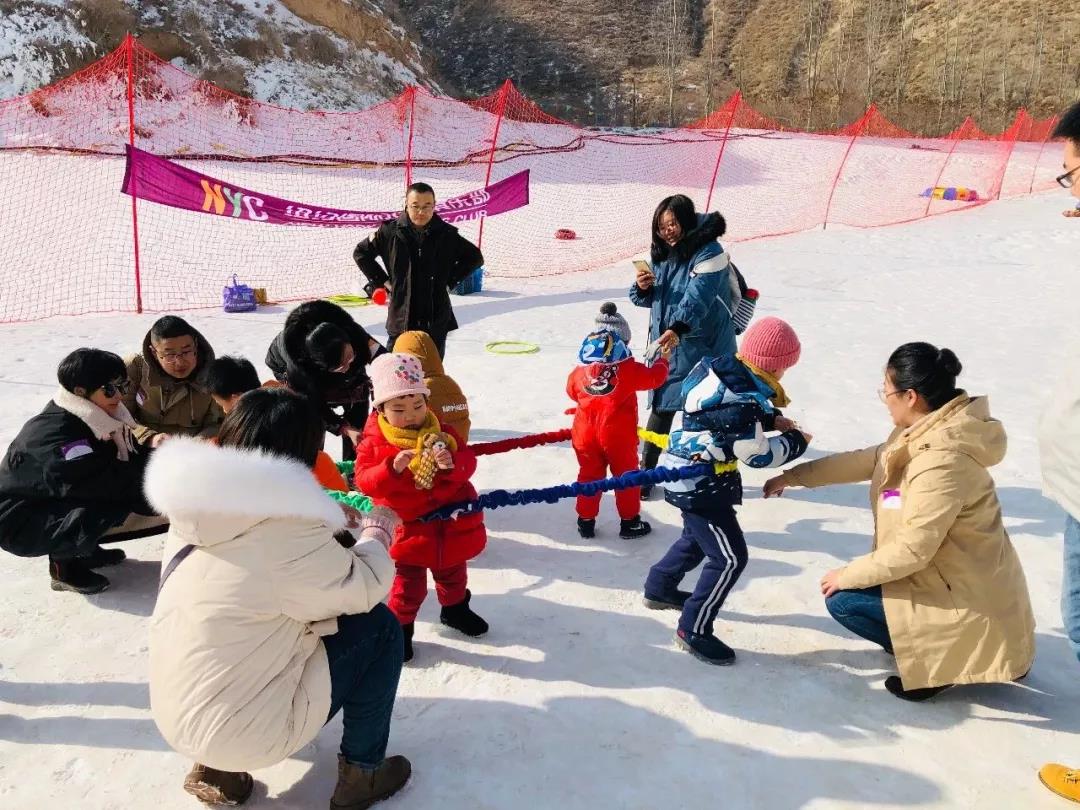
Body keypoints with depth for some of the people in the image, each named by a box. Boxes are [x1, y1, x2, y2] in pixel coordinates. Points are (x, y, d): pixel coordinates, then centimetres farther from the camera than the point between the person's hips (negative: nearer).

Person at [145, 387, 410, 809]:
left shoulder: (196, 511, -2)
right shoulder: (283, 530, -25)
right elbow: (363, 589, -11)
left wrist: (332, 528, 14)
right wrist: (376, 533, 7)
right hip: (243, 730, -7)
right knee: (379, 627, 1)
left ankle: (214, 766, 21)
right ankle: (362, 773, 15)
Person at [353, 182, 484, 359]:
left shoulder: (446, 234, -3)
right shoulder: (391, 231, -4)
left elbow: (475, 257, 11)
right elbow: (360, 253, 9)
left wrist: (450, 280, 3)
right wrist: (382, 281, 3)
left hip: (436, 320, 1)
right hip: (401, 317, -1)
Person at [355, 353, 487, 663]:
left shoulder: (441, 433, -5)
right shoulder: (374, 443, -13)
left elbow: (468, 461, -12)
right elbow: (364, 481, -22)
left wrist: (452, 463, -35)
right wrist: (392, 468, -40)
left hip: (451, 523, 4)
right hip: (407, 528, -4)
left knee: (452, 573, 25)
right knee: (409, 584, 3)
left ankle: (455, 609, 50)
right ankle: (399, 625, 27)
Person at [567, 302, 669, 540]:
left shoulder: (579, 371, -1)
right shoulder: (629, 369, -12)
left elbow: (572, 391, 15)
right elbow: (654, 377, 0)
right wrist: (663, 360, 19)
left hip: (585, 434, 3)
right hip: (618, 435, -3)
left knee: (589, 476, 15)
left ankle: (586, 521, 21)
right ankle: (629, 522, 19)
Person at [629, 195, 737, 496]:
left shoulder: (709, 253, -15)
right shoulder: (661, 255, 9)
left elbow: (697, 297, -30)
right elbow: (650, 300, 15)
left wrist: (677, 329, -45)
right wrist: (642, 287, -9)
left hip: (703, 348, -6)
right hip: (666, 346, 6)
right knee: (661, 409, 9)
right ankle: (645, 472, 21)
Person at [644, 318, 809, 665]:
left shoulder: (721, 367, -4)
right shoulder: (741, 400, -31)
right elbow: (759, 454, -19)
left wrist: (771, 419, 3)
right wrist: (796, 441, -2)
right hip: (700, 483, -10)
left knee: (698, 536, 29)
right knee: (730, 557, -1)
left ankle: (659, 588, 48)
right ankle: (693, 630, 11)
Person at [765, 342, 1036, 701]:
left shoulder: (942, 460, -30)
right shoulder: (927, 430, -2)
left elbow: (912, 549, -28)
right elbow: (868, 460, 10)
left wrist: (848, 575, -15)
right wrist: (794, 475, 13)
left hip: (969, 597, -9)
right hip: (959, 575, 9)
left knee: (843, 600, -9)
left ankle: (940, 658, 1)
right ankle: (941, 645, 17)